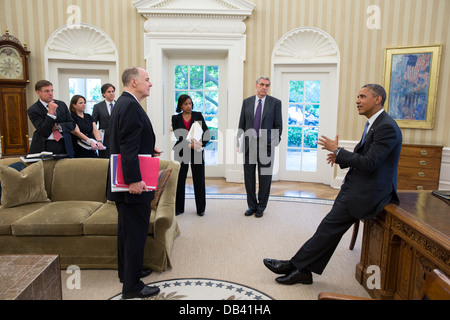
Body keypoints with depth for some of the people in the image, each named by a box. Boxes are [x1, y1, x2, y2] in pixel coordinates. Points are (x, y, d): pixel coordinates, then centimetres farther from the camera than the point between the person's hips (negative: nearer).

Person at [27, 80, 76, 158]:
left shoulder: (62, 105, 10)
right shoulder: (33, 110, -2)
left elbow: (72, 124, 7)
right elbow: (44, 132, -12)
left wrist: (58, 126, -11)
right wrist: (51, 112, -18)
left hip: (64, 147, 3)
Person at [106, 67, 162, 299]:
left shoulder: (123, 103, 15)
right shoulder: (131, 106, -18)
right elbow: (128, 147, -25)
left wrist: (148, 151, 11)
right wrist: (134, 180, -26)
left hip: (125, 183, 11)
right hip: (134, 184, -11)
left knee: (127, 229, 20)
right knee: (136, 232, -1)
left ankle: (127, 271, 37)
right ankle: (132, 285, 12)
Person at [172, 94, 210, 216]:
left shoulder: (198, 115, 5)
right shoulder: (176, 118, 5)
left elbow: (207, 132, 0)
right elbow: (178, 136, -7)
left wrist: (202, 144, -17)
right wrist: (189, 145, -22)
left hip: (197, 152, 0)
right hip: (181, 152, 0)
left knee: (199, 179, 3)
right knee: (179, 179, 2)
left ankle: (201, 208, 15)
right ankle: (178, 208, 16)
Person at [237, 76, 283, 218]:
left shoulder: (275, 103, 1)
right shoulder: (247, 102, 8)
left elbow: (278, 125, 1)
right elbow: (241, 124, 8)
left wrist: (275, 142, -7)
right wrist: (239, 143, 2)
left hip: (266, 145, -2)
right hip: (249, 145, 2)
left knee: (265, 178, 6)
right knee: (249, 177, 9)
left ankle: (261, 207, 21)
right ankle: (252, 205, 24)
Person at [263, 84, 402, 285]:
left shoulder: (387, 127, -17)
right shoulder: (373, 124, 15)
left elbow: (369, 163, -22)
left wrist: (338, 151, -13)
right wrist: (341, 158, 2)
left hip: (367, 191, -9)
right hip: (355, 185, 9)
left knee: (331, 225, -8)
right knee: (331, 227, 5)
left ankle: (296, 264, 2)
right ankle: (303, 269, 9)